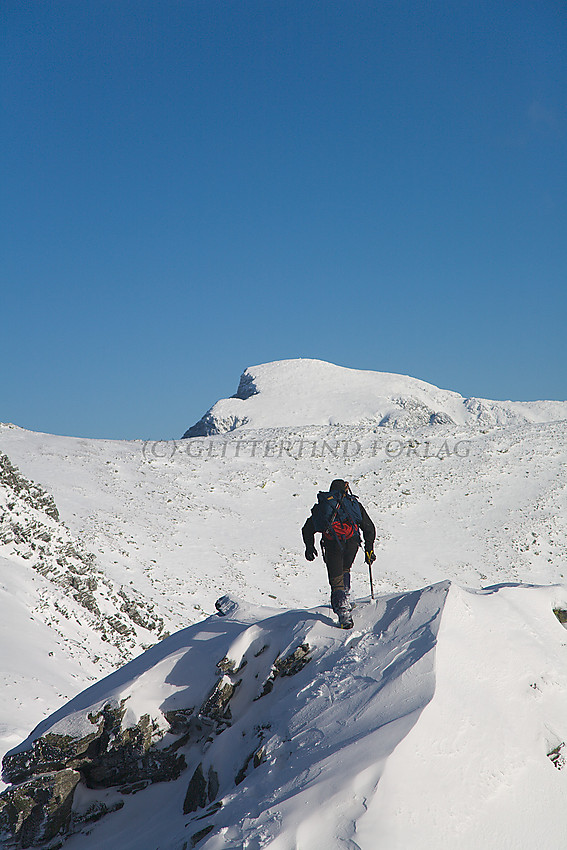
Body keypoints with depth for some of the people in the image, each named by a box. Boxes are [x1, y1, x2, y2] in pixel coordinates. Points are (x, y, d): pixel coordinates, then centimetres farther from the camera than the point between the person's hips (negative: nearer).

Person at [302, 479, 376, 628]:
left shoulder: (322, 505, 26)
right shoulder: (353, 503, 23)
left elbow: (307, 529, 28)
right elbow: (369, 528, 21)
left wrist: (309, 547, 41)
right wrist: (369, 550, 28)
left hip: (331, 543, -1)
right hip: (351, 540, 1)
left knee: (336, 580, 1)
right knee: (345, 570, 28)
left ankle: (344, 613, -13)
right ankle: (344, 600, 18)